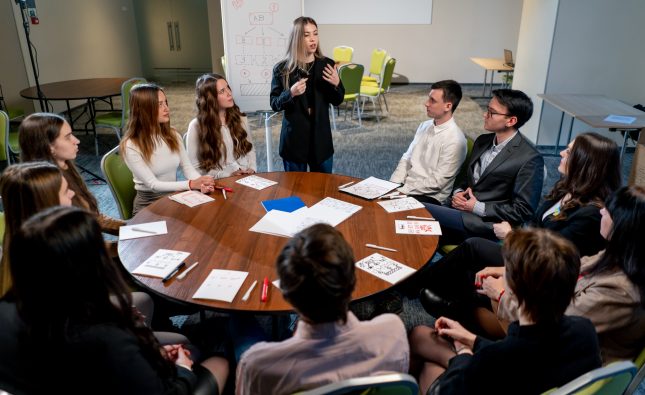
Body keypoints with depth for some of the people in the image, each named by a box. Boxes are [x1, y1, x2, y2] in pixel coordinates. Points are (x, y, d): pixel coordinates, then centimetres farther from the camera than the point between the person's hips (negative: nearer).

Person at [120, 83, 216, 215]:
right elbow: (152, 184, -19)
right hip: (149, 204, -5)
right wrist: (191, 184, -30)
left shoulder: (173, 135, 4)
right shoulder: (131, 145, -15)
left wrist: (201, 182, -23)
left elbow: (187, 167, 0)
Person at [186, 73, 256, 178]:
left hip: (246, 178, 3)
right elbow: (195, 167, -5)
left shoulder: (240, 118, 9)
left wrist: (252, 168, 0)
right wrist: (227, 174, -13)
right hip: (219, 183, -3)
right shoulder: (197, 126, -5)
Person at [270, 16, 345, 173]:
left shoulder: (327, 65, 0)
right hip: (294, 137, -2)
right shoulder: (282, 69, -6)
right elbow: (274, 104, -3)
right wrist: (290, 93, -22)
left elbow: (337, 101, 5)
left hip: (321, 136, 2)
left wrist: (336, 84, -15)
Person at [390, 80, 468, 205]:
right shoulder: (424, 126, 7)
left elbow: (436, 182, -17)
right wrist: (392, 186, -4)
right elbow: (406, 159, 10)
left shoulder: (455, 140, -16)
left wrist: (401, 191, -17)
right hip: (404, 188, 7)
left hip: (429, 198, -7)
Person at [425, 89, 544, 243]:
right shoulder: (482, 141, 10)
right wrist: (458, 193, -1)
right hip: (461, 209, 6)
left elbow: (524, 211, -12)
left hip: (486, 224, -6)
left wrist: (478, 207, -15)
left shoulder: (530, 159, -12)